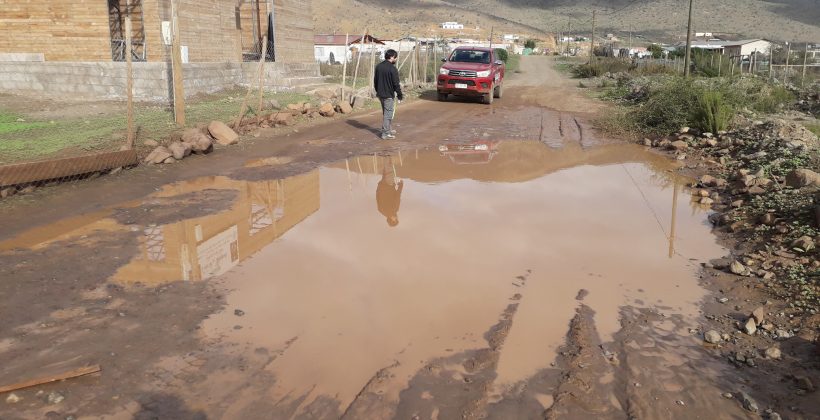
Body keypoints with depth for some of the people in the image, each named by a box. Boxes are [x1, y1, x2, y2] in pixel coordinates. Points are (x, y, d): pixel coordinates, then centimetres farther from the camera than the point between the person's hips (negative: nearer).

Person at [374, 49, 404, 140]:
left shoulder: (379, 66, 7)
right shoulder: (392, 69, -17)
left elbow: (375, 81, 15)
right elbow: (396, 84, -16)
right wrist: (400, 95, -5)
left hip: (380, 94, 8)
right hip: (389, 95, -8)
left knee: (386, 113, 20)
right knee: (388, 114, -1)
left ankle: (389, 129, 31)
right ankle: (385, 134, 1)